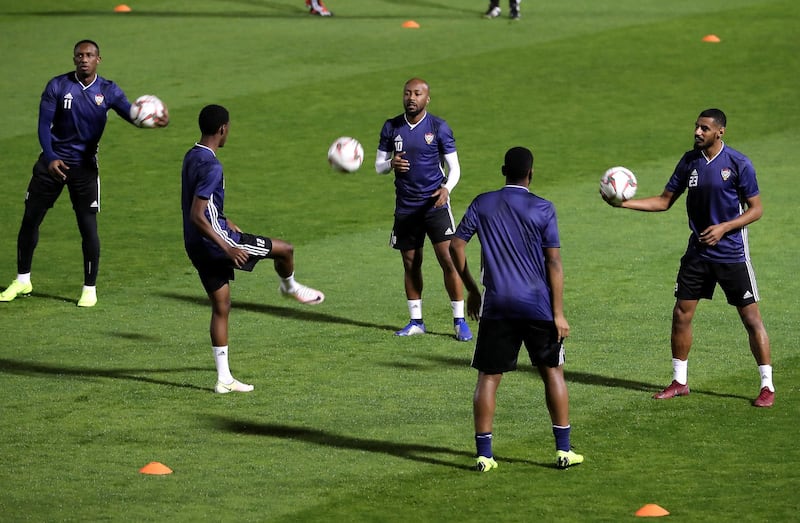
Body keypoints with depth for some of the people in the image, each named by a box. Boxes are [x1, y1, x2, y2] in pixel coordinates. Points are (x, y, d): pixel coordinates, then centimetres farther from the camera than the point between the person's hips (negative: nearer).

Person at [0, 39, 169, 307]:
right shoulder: (57, 86, -6)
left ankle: (90, 288, 6)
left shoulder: (108, 91, -5)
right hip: (53, 162, 1)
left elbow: (131, 113, -18)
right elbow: (44, 124, -9)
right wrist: (50, 159, -24)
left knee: (88, 227, -7)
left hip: (85, 167, -1)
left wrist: (155, 121, -41)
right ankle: (22, 280, 22)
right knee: (30, 220, 6)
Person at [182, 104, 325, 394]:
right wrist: (227, 247, -26)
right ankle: (290, 287, 38)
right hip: (214, 241, -10)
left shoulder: (192, 157, 9)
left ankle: (223, 378, 15)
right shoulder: (211, 166, -22)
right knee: (285, 249, 5)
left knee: (221, 307, 14)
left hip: (196, 247, 10)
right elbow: (196, 215, -27)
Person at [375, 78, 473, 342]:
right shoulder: (391, 127, 5)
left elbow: (454, 166, -2)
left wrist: (446, 188, -22)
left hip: (435, 204, -3)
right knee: (411, 263, 8)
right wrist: (391, 164, -15)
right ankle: (416, 321, 18)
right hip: (405, 208, 3)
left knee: (449, 260, -10)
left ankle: (460, 321, -5)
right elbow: (379, 165, 10)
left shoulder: (439, 127, -4)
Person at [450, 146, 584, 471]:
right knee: (552, 372, 12)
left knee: (488, 377, 7)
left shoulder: (482, 204, 2)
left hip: (496, 305, 1)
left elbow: (456, 245, 3)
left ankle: (484, 453, 2)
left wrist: (472, 290, 15)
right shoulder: (542, 209, -5)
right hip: (538, 305, -1)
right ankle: (564, 450, 12)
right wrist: (558, 314, -5)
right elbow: (554, 263, -7)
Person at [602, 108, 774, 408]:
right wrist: (625, 203, -3)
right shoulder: (689, 162, 2)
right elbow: (665, 201, 9)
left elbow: (756, 209, -7)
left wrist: (724, 228, -20)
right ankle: (679, 382, 19)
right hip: (698, 253, 5)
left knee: (751, 318, -3)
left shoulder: (738, 164, -12)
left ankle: (767, 387, 4)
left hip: (732, 255, -5)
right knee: (681, 315, 5)